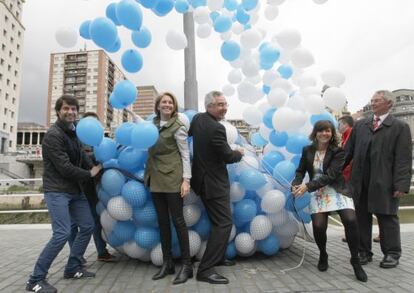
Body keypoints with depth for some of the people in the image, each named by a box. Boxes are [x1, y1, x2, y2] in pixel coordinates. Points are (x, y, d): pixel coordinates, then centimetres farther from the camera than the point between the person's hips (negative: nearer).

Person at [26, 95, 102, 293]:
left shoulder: (73, 132, 12)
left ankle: (72, 269, 23)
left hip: (74, 190, 9)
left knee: (88, 226, 10)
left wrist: (95, 167, -2)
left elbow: (80, 156, 15)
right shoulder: (53, 135, -15)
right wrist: (90, 174, -8)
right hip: (57, 191, -9)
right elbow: (65, 168, -19)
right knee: (62, 233, -16)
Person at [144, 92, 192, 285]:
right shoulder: (153, 125, 12)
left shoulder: (178, 127, -4)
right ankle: (167, 263, 21)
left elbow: (185, 154, -8)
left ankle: (186, 265, 7)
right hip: (156, 179, 6)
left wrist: (186, 180, -14)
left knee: (177, 220, -3)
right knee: (162, 221, 10)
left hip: (172, 179, -6)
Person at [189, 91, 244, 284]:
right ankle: (205, 270, -6)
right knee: (224, 223, -7)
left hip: (203, 179, 10)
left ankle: (217, 257, 33)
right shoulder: (216, 128, -22)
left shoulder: (197, 118, 4)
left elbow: (188, 133, 23)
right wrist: (239, 153, 5)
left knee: (218, 221, 21)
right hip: (213, 182, -10)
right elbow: (227, 157, -14)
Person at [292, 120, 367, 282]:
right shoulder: (307, 150, 5)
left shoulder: (338, 152, -5)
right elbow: (300, 171, 8)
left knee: (351, 220, -22)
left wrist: (308, 186, -23)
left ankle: (355, 260, 0)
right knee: (318, 226, -14)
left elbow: (330, 175, -15)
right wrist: (296, 184, -14)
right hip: (317, 193, 2)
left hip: (337, 191, -1)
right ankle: (323, 255, 19)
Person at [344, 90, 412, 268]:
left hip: (384, 183, -4)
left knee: (387, 217, 8)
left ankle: (391, 254, 24)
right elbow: (348, 151, 12)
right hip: (360, 182, 4)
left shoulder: (400, 127, 1)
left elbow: (404, 159, -6)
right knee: (362, 217, 10)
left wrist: (401, 184, -13)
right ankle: (364, 252, 23)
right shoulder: (360, 125, 13)